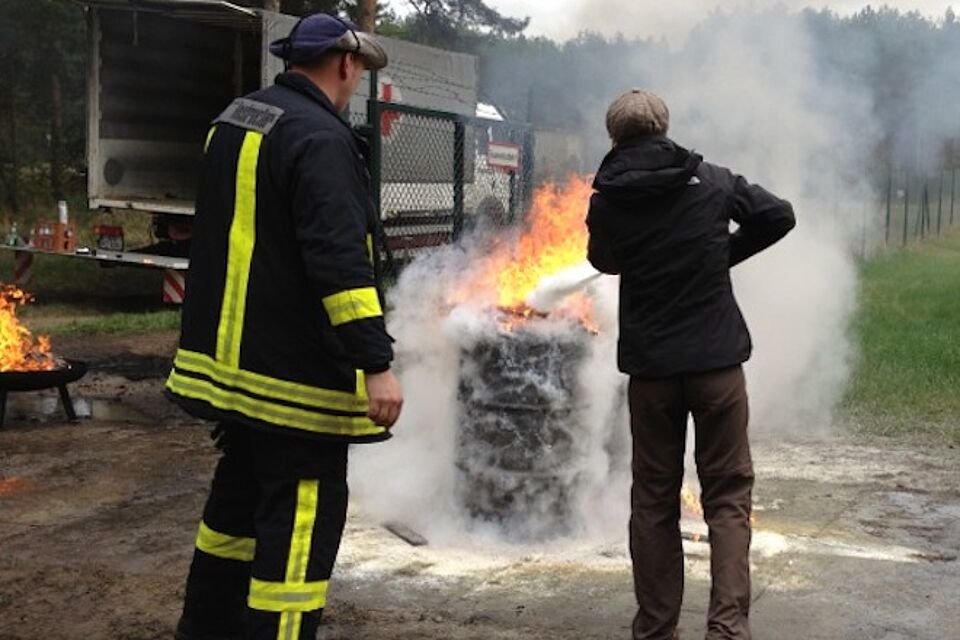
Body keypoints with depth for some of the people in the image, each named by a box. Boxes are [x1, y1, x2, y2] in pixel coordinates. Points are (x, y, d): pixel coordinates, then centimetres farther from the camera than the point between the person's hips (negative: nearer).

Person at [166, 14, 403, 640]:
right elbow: (340, 262, -26)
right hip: (296, 372, -10)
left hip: (235, 358, 10)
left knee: (239, 494, 23)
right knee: (301, 518, -2)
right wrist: (377, 364, -26)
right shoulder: (320, 138, -18)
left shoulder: (234, 119, 13)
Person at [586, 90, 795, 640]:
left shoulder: (607, 201, -1)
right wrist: (724, 255, 11)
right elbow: (779, 215, 4)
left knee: (654, 500, 11)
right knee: (728, 495, 7)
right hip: (717, 358, -1)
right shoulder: (711, 181, -3)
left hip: (650, 365, 1)